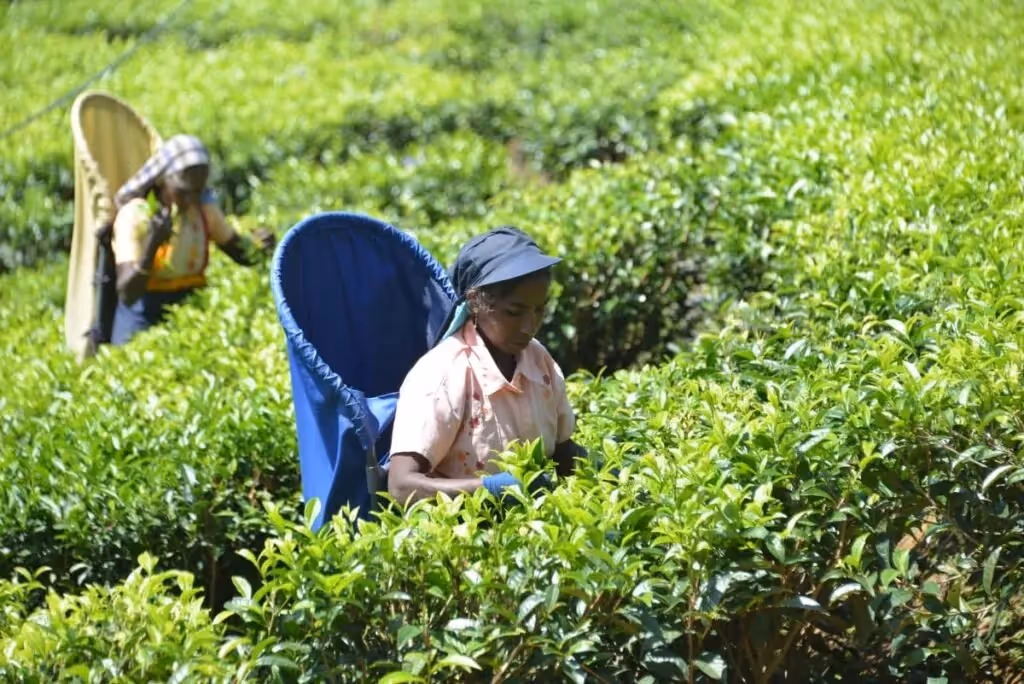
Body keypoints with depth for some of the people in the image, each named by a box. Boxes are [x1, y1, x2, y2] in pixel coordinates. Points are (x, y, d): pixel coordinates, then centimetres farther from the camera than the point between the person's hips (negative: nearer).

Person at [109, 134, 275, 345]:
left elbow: (239, 252, 13)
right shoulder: (135, 215, -15)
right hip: (145, 318, -4)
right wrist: (151, 247, -39)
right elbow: (126, 295, -24)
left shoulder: (204, 207, 1)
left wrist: (257, 245, -10)